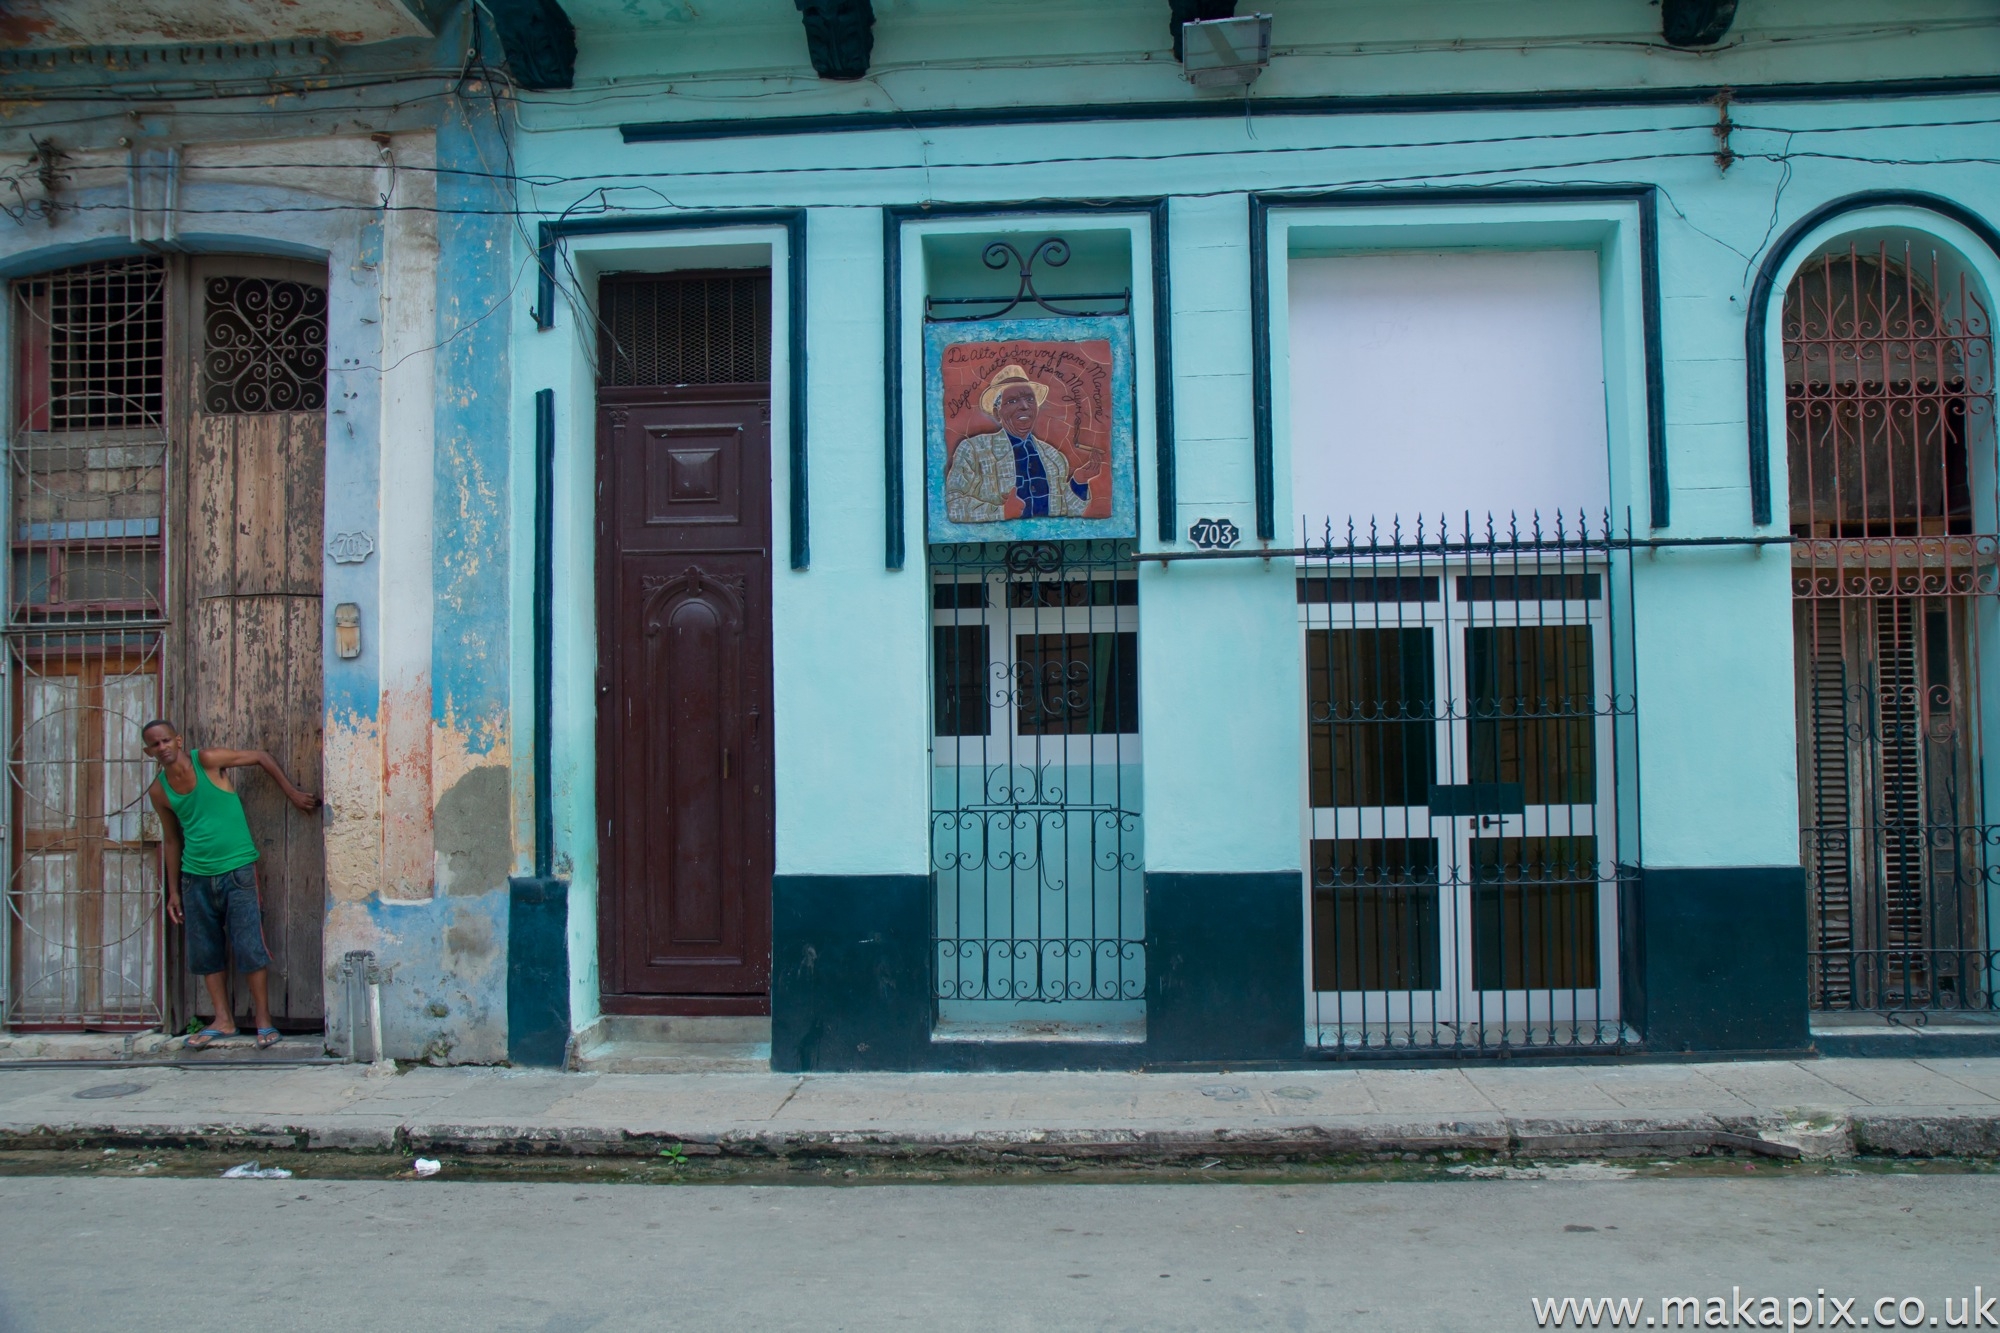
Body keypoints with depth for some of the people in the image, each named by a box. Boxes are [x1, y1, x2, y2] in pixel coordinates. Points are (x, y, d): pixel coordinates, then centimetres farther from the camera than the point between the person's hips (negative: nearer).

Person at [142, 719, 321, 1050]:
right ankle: (224, 1021, 17)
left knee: (250, 948, -7)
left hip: (237, 870, -5)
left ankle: (264, 1022, 0)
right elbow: (173, 840, 14)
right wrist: (173, 891, 14)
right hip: (195, 877, 5)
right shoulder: (159, 791, 5)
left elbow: (261, 757, 2)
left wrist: (293, 794, 1)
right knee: (204, 953, 7)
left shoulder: (208, 760, -9)